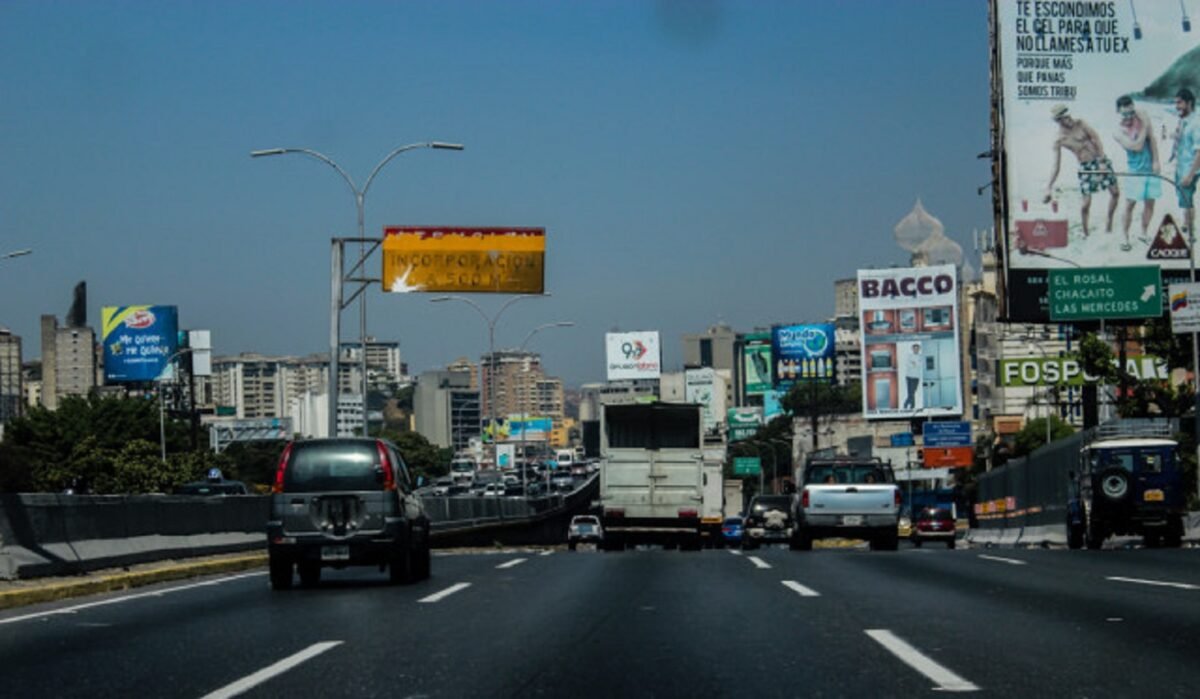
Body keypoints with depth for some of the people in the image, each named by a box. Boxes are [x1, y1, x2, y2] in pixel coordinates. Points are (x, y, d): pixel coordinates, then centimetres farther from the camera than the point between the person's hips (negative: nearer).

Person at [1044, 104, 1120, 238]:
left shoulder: (1080, 124, -5)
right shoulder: (1059, 140, -8)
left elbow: (1096, 139, -5)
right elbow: (1056, 166, -6)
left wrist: (1102, 162, -14)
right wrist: (1049, 188, -12)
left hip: (1101, 160, 2)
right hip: (1086, 167, -2)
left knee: (1115, 192, 3)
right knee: (1086, 202, -7)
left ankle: (1109, 223, 21)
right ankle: (1085, 231, 11)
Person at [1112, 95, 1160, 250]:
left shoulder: (1142, 118, -3)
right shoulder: (1119, 132, -12)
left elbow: (1152, 140, -1)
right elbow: (1137, 146, -22)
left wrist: (1156, 161, -7)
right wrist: (1145, 125, -20)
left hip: (1151, 168, 3)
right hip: (1136, 171, -3)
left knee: (1150, 202, 9)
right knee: (1129, 204, -3)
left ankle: (1144, 233, 24)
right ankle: (1125, 238, 5)